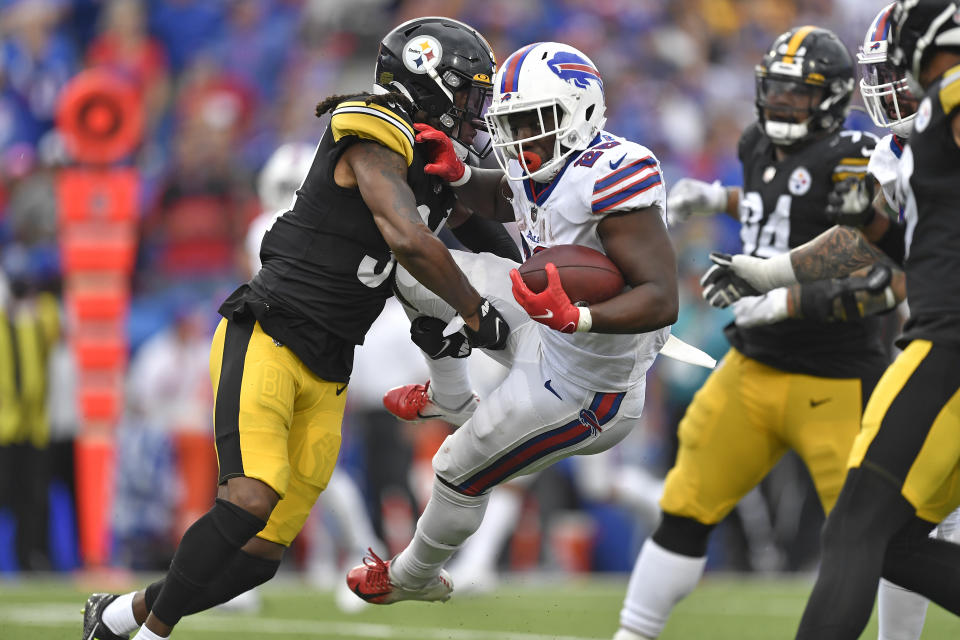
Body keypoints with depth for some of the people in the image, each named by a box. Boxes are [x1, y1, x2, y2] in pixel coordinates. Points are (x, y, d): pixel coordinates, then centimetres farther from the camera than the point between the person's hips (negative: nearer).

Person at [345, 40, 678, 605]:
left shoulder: (612, 175, -33)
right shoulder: (544, 167, -6)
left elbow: (662, 301, -36)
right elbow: (496, 201, 19)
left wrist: (574, 318, -51)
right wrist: (456, 173, -5)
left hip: (582, 390, -8)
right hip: (546, 333, 9)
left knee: (460, 475, 12)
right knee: (410, 265, 10)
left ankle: (415, 577, 44)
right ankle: (453, 398, 36)